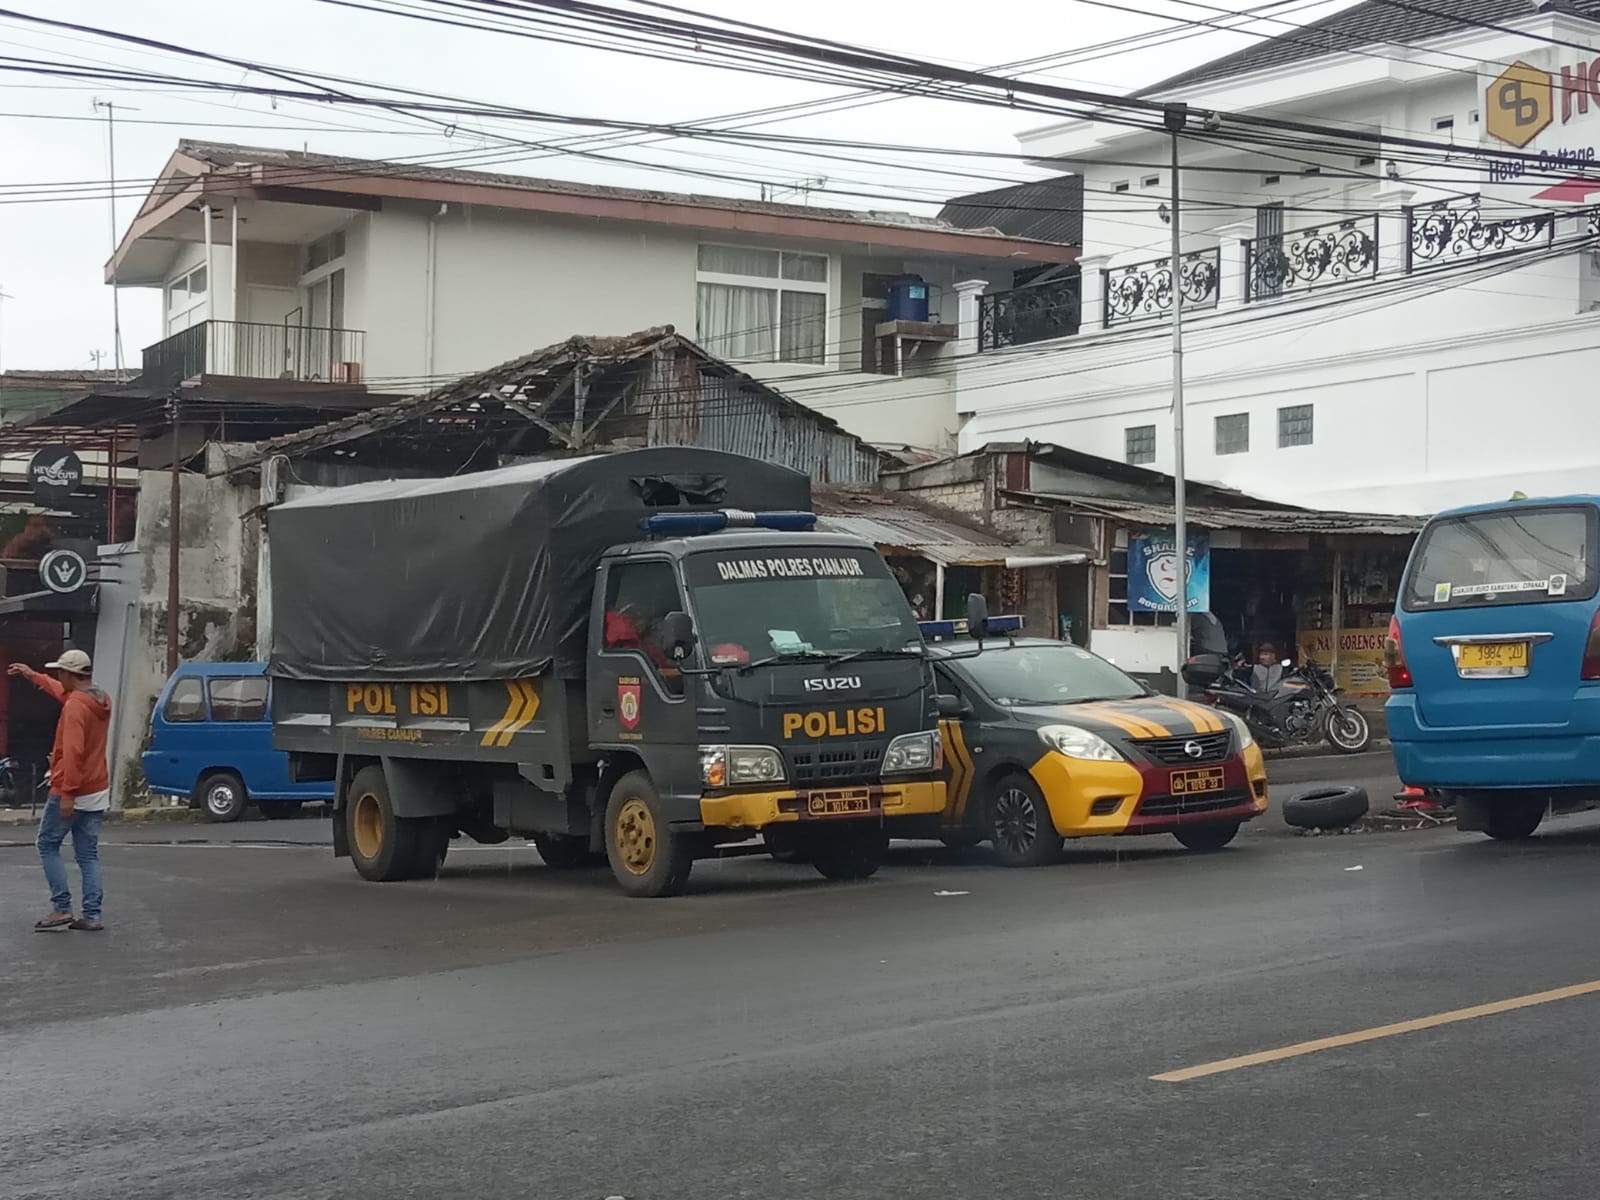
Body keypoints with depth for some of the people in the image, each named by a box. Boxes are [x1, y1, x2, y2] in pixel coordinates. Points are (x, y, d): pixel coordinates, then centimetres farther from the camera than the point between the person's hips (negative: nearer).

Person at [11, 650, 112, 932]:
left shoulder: (74, 707, -18)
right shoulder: (101, 700, 11)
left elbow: (73, 752, -26)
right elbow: (64, 691, 32)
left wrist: (67, 794, -27)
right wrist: (33, 676, 40)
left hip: (69, 792, -8)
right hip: (97, 792, 8)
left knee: (48, 846, 7)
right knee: (88, 854, 8)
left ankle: (62, 908, 0)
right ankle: (91, 915, 3)